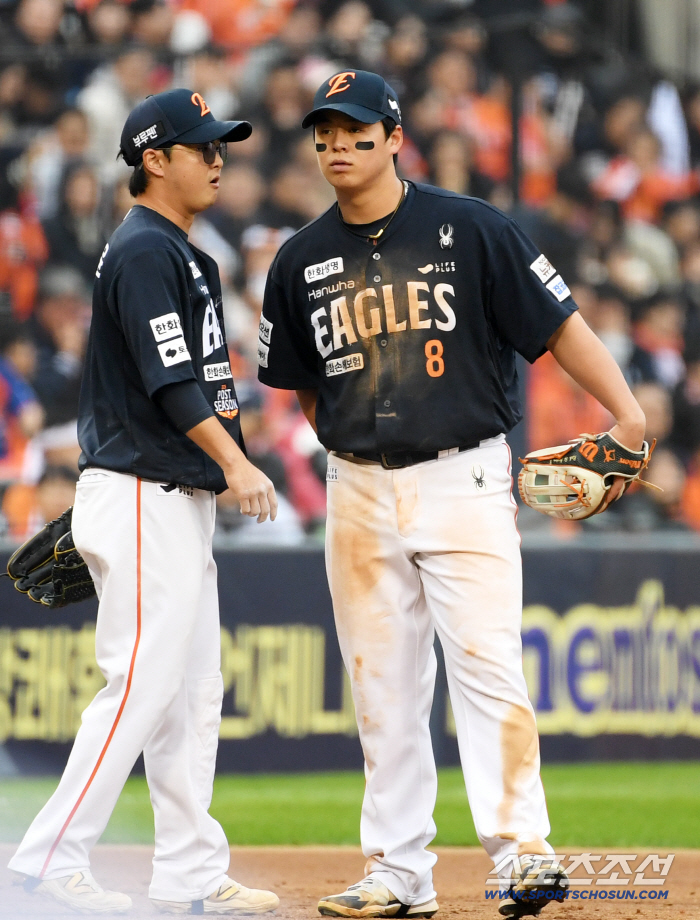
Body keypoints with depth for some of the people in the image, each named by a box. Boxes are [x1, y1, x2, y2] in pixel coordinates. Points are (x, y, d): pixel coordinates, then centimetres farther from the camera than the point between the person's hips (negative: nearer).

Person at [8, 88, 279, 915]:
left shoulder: (175, 252, 19)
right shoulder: (145, 251, -12)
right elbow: (171, 381, -20)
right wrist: (236, 464, -23)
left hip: (179, 498, 11)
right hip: (142, 498, -10)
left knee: (193, 690, 9)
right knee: (143, 683, -12)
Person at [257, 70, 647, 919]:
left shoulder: (470, 229, -3)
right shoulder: (301, 261, 7)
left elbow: (557, 324, -5)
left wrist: (627, 413, -16)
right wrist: (357, 440, 10)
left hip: (464, 482, -4)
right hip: (359, 492, 4)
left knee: (487, 665, -13)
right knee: (382, 688, 6)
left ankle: (522, 851, -14)